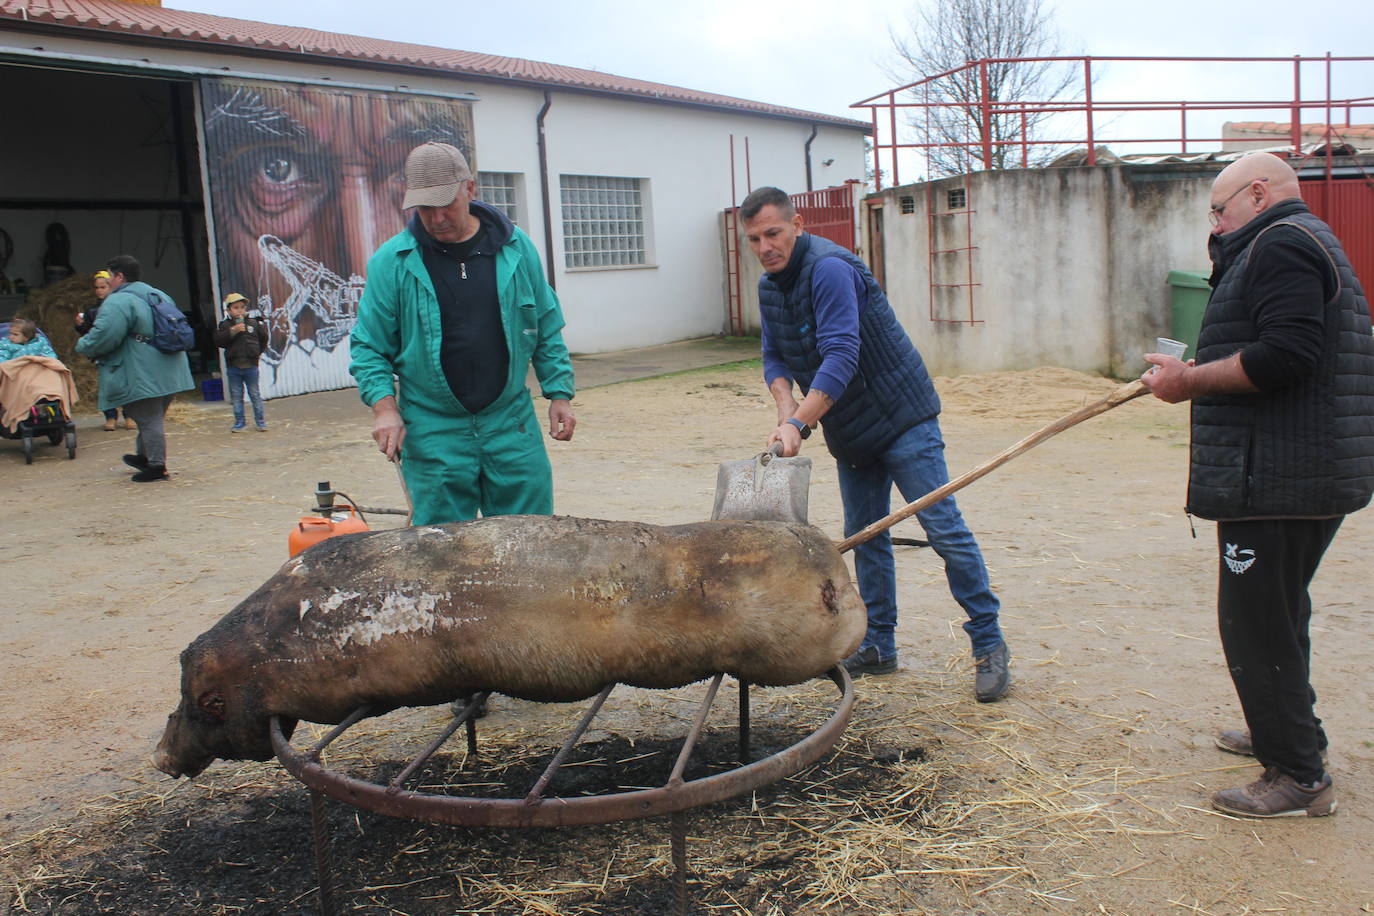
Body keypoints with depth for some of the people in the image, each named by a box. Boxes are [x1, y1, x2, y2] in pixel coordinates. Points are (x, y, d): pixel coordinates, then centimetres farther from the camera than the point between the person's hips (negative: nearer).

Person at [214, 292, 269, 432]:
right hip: (233, 367, 0)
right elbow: (218, 341, -15)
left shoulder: (254, 323, 2)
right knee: (236, 396, 6)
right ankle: (239, 423, 14)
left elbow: (263, 338, 14)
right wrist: (233, 330, -21)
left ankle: (260, 421, 14)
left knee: (255, 394, 6)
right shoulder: (225, 325, -1)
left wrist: (258, 352, 9)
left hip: (251, 366, 0)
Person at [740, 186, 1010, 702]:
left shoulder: (829, 268, -21)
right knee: (864, 538, 10)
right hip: (851, 435, 8)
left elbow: (842, 355, -30)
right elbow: (774, 357, 6)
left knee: (944, 529, -7)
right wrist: (785, 403, -15)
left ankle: (989, 645, 3)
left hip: (903, 420, -8)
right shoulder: (769, 286, 6)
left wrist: (798, 423, -35)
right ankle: (878, 648, 20)